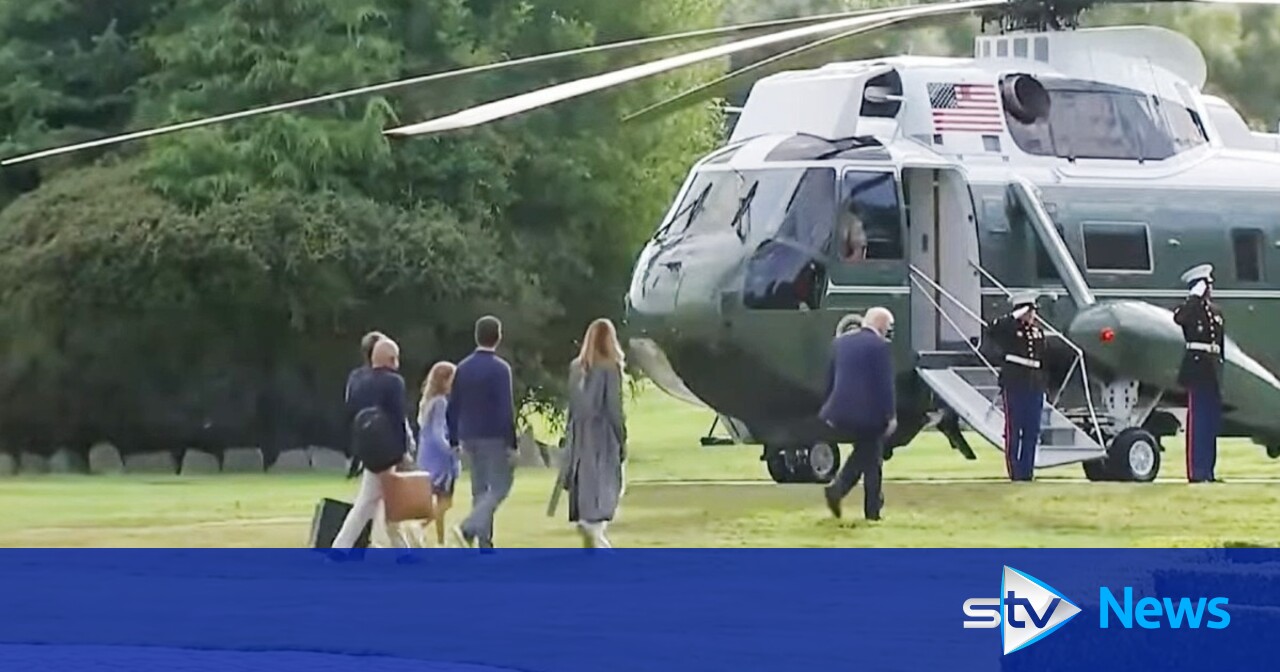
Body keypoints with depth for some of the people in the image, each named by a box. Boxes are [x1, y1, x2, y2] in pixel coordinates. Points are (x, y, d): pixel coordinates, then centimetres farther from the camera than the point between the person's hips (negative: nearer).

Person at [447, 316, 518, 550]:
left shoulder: (463, 368, 6)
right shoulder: (500, 368, -12)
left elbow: (452, 407, 8)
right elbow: (506, 409, -15)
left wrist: (453, 440, 15)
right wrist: (511, 444, -11)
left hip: (469, 436, 6)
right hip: (494, 437, -6)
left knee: (480, 489, 12)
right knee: (500, 487, -2)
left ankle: (485, 544, 11)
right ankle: (469, 528, -20)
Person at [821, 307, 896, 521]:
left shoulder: (841, 342, 8)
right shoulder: (880, 346, -12)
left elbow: (830, 379, 13)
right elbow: (885, 384, -14)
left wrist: (831, 410, 20)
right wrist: (891, 415, -9)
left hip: (842, 410, 6)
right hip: (869, 412, -6)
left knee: (863, 452, 21)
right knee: (872, 459, 7)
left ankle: (838, 488, 1)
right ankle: (872, 509, 9)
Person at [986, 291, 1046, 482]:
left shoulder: (1038, 332, 14)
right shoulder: (1010, 330, -3)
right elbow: (992, 330, -26)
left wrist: (1043, 387, 16)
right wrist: (1014, 316, -25)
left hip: (1034, 388, 5)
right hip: (1014, 387, -5)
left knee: (1032, 431, 6)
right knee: (1013, 431, -2)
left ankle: (1027, 471, 12)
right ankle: (1015, 472, 2)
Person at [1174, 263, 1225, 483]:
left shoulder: (1216, 312, 18)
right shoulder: (1189, 309, -5)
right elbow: (1178, 317, -30)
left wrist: (1220, 371, 18)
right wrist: (1195, 297, -24)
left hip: (1213, 373, 8)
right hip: (1197, 368, -8)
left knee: (1212, 423, 9)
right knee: (1197, 422, -8)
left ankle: (1208, 471, 15)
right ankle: (1196, 472, -6)